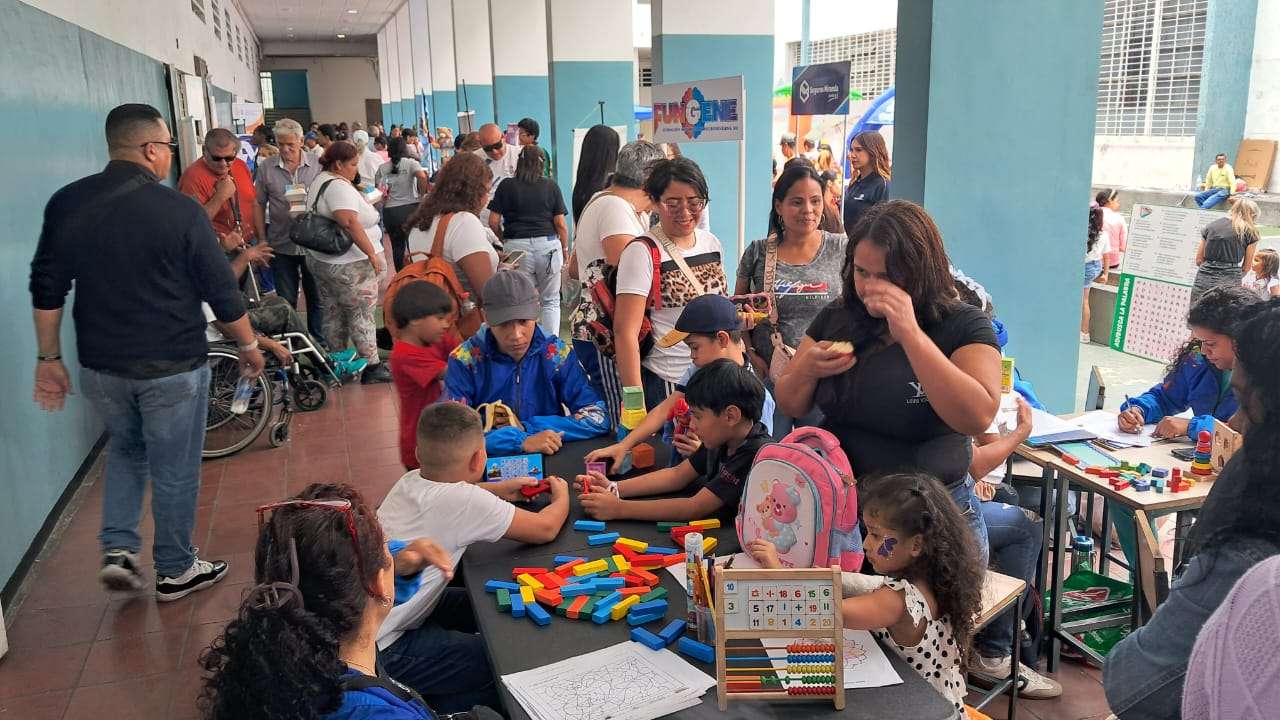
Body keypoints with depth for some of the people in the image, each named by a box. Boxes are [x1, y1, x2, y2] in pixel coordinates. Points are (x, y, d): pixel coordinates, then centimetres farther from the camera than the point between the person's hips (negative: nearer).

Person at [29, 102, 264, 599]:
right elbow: (221, 292, -10)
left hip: (100, 366, 5)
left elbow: (46, 289, 2)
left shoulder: (66, 204, -2)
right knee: (174, 469, 11)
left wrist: (49, 358, 12)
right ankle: (176, 571, 25)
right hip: (172, 367, -4)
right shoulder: (180, 211, -16)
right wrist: (248, 345, 4)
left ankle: (118, 550, 20)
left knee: (125, 449, 28)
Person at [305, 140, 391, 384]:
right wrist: (372, 253, -26)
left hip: (320, 260, 10)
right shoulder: (339, 186, -20)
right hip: (348, 265, -10)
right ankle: (372, 367, 5)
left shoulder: (318, 181, 12)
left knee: (333, 314, 16)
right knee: (362, 316, -1)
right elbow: (350, 222, -30)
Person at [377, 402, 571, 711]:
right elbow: (545, 529, -11)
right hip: (381, 651, -9)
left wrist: (500, 489, 19)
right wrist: (561, 497, 9)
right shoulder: (463, 501, -24)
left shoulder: (411, 480, 0)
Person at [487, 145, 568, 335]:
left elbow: (493, 222, 0)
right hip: (548, 244, 0)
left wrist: (504, 240, 18)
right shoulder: (551, 186, 3)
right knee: (550, 301, 12)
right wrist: (565, 248, 15)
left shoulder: (506, 186, 3)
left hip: (516, 246, 0)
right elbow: (560, 224, 1)